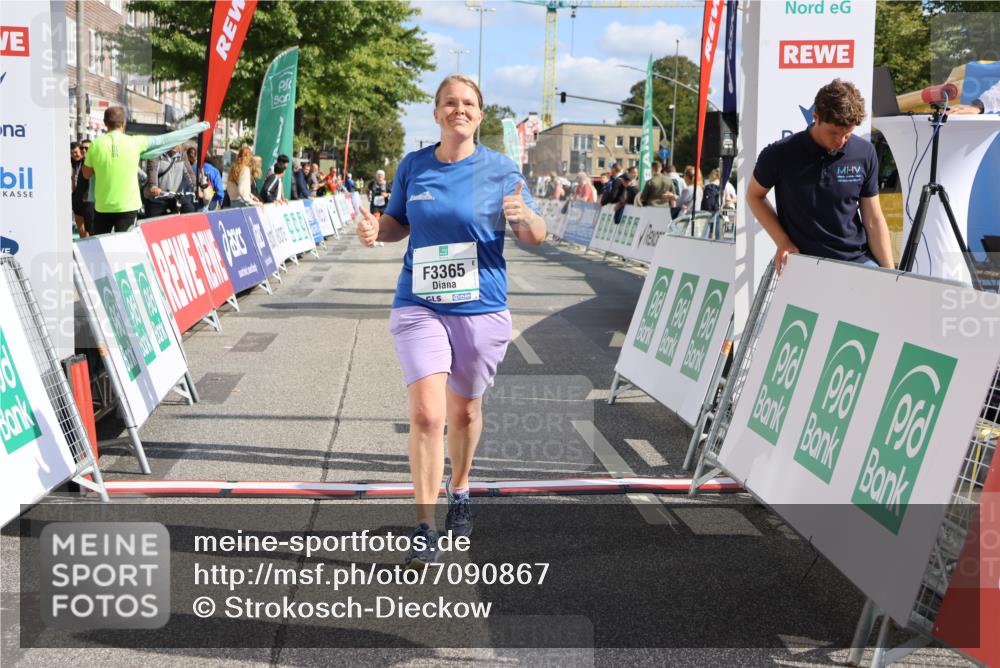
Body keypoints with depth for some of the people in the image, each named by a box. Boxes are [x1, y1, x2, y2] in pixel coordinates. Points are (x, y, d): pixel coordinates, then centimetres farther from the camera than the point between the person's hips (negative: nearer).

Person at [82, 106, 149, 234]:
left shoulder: (96, 144, -6)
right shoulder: (134, 142, -6)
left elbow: (86, 174, 5)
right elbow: (149, 141, 18)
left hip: (102, 206, 1)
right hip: (128, 206, -1)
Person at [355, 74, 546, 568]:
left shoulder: (499, 169, -2)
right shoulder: (413, 166, 4)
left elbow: (535, 237, 0)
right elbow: (398, 222, 16)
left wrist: (525, 216, -23)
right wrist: (375, 229, -6)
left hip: (480, 307, 0)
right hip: (419, 305, 0)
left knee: (464, 410, 15)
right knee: (426, 413, -13)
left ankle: (459, 492, 41)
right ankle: (425, 526, -5)